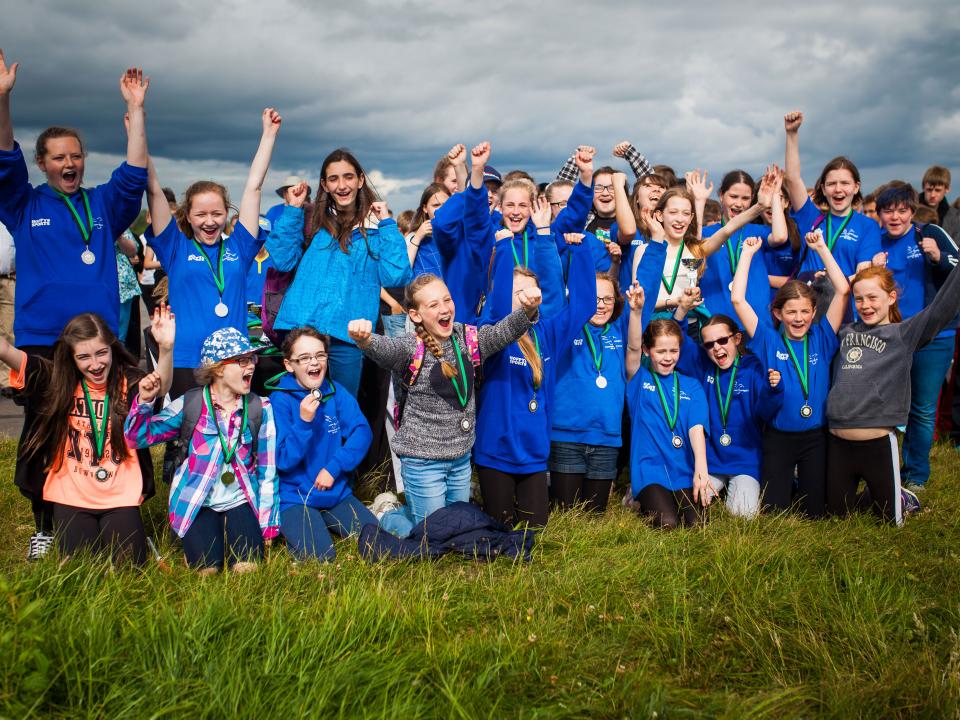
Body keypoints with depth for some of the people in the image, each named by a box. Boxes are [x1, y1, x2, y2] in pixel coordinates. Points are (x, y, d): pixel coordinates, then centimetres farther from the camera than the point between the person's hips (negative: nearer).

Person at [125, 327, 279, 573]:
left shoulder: (260, 408, -3)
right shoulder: (189, 404, -5)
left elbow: (268, 470, 0)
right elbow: (138, 437, -5)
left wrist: (268, 525, -1)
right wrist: (144, 401, -24)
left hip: (241, 501, 1)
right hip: (198, 503, -1)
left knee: (246, 567, -18)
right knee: (207, 568, -17)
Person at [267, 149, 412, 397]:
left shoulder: (376, 228, 8)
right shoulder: (313, 221, 11)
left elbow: (395, 277, -6)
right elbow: (282, 260, 0)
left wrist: (388, 224, -3)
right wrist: (293, 209, 0)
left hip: (347, 332, -1)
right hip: (302, 328, 1)